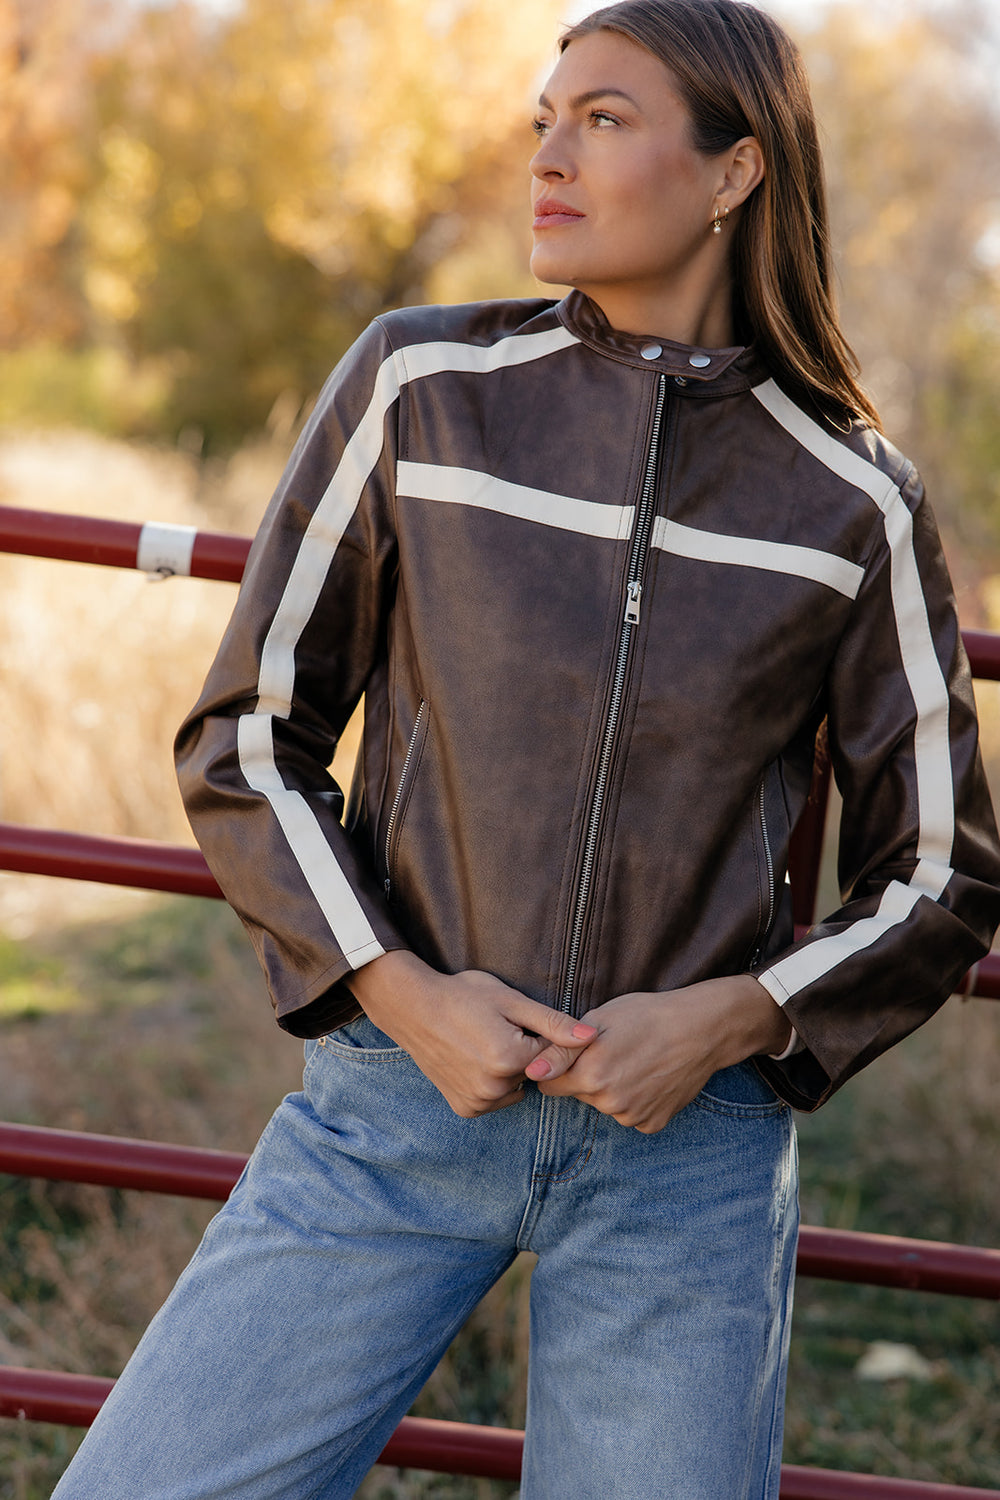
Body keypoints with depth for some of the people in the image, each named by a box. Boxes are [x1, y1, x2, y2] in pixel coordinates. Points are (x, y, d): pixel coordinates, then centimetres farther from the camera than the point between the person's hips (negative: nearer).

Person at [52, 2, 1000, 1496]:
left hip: (688, 1142, 0)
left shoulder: (856, 501, 0)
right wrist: (400, 994, -9)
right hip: (398, 1098, 0)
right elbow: (249, 740, 4)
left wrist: (729, 1021, -8)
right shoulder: (418, 387, 0)